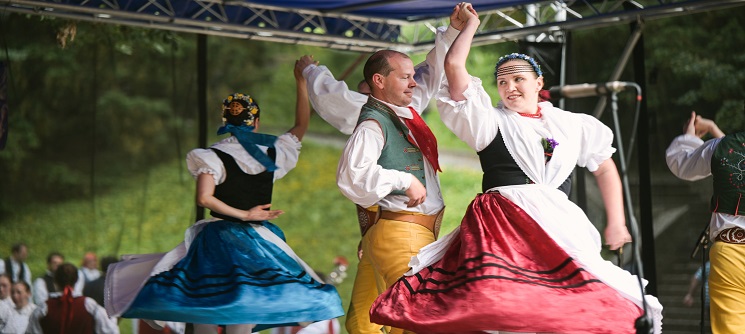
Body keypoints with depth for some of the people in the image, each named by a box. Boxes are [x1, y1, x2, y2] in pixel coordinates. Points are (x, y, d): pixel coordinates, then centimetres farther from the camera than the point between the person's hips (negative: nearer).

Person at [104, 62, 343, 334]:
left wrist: (243, 214, -8)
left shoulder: (214, 156, -5)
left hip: (219, 240, -2)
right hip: (257, 243, 2)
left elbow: (204, 198, -16)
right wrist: (301, 81, 20)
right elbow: (301, 126, 17)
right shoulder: (271, 153, 3)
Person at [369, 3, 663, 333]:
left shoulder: (569, 124, 18)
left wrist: (616, 223, 15)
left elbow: (605, 169, 23)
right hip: (502, 225, -2)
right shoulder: (490, 121, 11)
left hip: (558, 227, 3)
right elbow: (453, 66, 3)